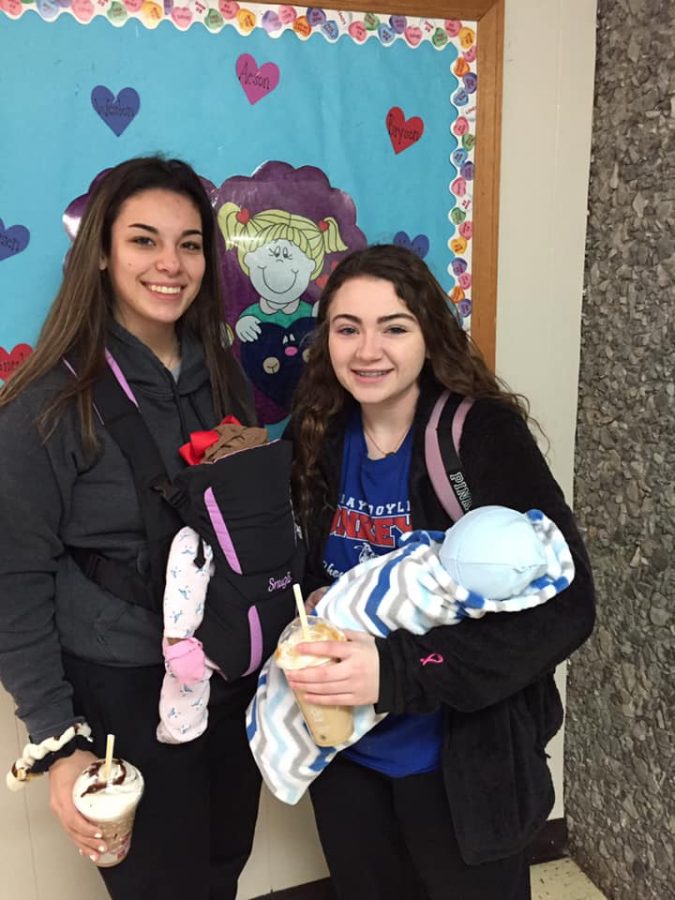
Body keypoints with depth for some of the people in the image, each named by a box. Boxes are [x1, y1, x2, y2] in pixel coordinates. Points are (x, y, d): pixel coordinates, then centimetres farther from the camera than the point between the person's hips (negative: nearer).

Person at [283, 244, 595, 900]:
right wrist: (313, 612, -14)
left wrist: (395, 671, -31)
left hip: (460, 762, -4)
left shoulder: (485, 436, -20)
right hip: (344, 753, 5)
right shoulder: (321, 439, -4)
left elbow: (562, 605, -24)